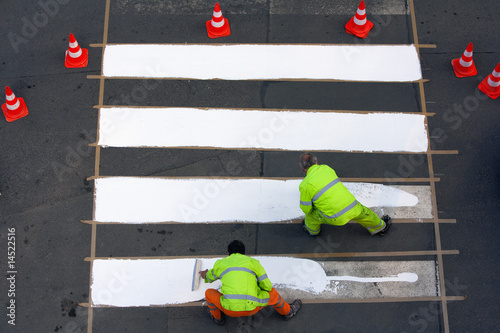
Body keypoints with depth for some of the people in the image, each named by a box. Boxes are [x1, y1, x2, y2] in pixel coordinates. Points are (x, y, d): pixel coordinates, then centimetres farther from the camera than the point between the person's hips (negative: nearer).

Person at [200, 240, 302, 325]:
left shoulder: (220, 263, 13)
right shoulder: (253, 262, 10)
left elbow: (211, 277, 35)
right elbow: (267, 286, 11)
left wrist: (206, 275, 60)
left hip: (230, 310, 0)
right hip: (251, 309, 0)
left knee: (209, 293, 26)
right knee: (272, 292, 28)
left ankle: (218, 317, 44)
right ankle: (287, 312, 48)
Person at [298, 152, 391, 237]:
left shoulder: (305, 185, -7)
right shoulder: (326, 168, 7)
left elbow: (306, 209, 0)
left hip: (336, 218, -3)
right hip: (353, 208, 4)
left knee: (310, 212, 20)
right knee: (364, 212, 34)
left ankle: (313, 229, 47)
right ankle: (381, 227, 59)